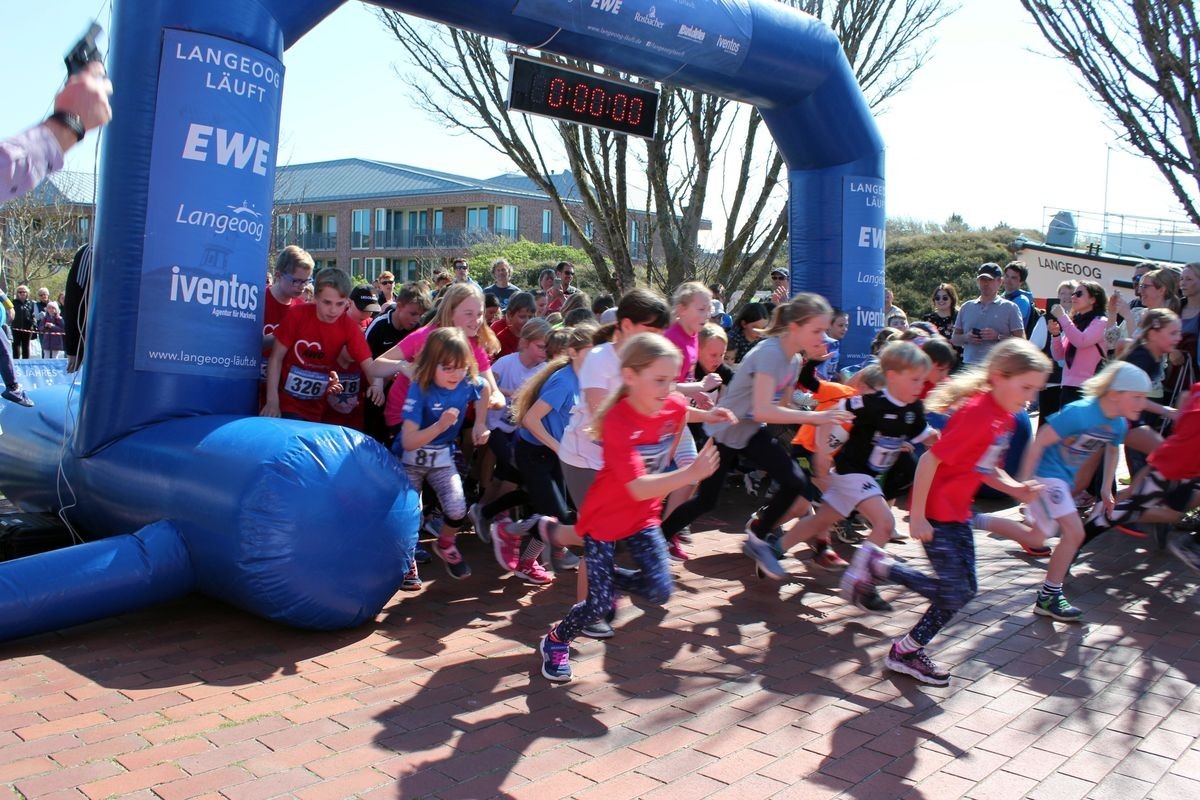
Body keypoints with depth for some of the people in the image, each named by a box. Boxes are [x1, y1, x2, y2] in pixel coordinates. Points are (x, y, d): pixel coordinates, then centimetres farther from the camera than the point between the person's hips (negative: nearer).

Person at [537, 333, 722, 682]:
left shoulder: (676, 408, -12)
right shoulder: (617, 422, -30)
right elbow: (639, 488, -38)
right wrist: (691, 473, -47)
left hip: (644, 516, 6)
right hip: (604, 518, -5)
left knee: (661, 592, -3)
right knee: (599, 606, -6)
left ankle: (611, 579, 26)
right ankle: (554, 642, 23)